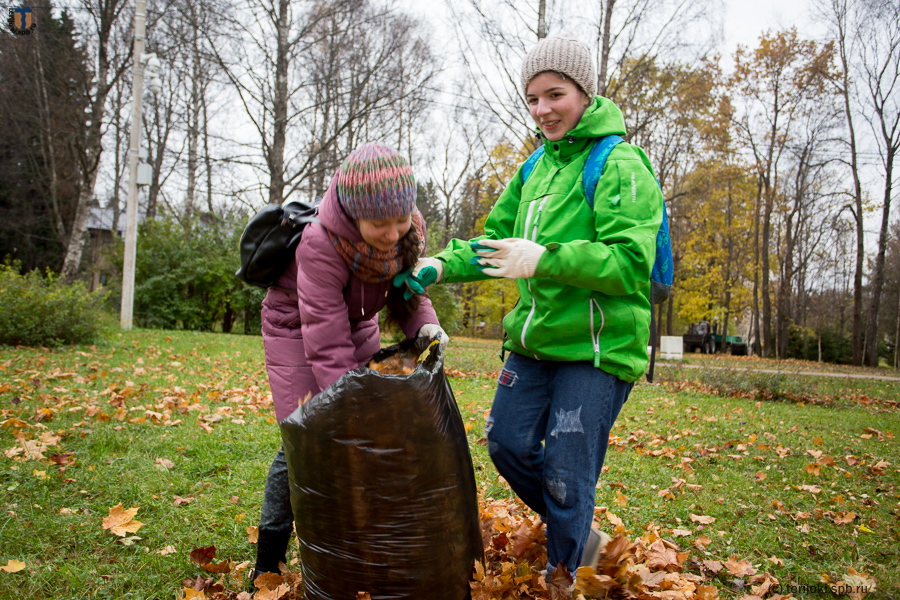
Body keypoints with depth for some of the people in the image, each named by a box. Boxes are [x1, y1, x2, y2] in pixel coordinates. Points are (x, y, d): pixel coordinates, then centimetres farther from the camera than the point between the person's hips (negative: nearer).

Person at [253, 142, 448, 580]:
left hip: (357, 323, 6)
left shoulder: (407, 232, -21)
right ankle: (266, 565, 8)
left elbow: (406, 291, -7)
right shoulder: (320, 245, -38)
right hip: (297, 327, -5)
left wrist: (424, 323, -28)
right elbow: (327, 347, -38)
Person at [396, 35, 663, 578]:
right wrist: (441, 266, -2)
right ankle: (581, 536, 34)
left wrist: (543, 259, -31)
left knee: (566, 471, -1)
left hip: (598, 346, -8)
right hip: (537, 339, 8)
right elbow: (496, 238, 14)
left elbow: (630, 260, -21)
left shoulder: (620, 164, -12)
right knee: (508, 441, 11)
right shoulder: (537, 167, 13)